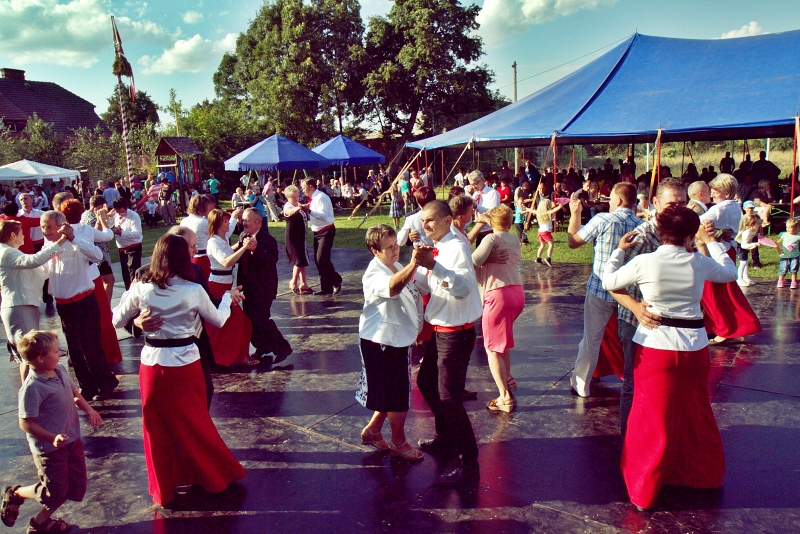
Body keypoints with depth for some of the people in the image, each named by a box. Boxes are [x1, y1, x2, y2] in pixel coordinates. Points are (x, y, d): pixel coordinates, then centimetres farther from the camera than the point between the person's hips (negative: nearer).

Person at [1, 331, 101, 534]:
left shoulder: (60, 371, -1)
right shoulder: (32, 387, -25)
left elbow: (74, 394, 14)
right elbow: (25, 423, -22)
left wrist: (89, 410, -2)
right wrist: (53, 438, -28)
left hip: (73, 440, 8)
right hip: (49, 448, -8)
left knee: (76, 488, 14)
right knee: (54, 492, 5)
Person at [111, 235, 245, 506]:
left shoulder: (141, 289, -8)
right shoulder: (194, 291, -10)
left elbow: (117, 321, 5)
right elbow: (219, 320, 4)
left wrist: (129, 292, 19)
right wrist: (227, 298, 23)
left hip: (152, 364, 1)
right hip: (186, 363, 0)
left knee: (158, 428, 16)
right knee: (195, 424, 17)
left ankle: (163, 488, 28)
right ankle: (216, 476, 32)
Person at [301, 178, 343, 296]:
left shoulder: (321, 197, -16)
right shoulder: (312, 199, 12)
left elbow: (324, 216, -26)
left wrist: (309, 211, -31)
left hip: (326, 232, -10)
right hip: (317, 232, 10)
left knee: (322, 258, -17)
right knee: (318, 260, 8)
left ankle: (336, 281, 1)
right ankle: (326, 287, 15)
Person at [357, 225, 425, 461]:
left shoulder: (397, 267, 9)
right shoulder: (374, 274, -22)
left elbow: (413, 294, 28)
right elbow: (392, 287, -47)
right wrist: (413, 264, -61)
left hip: (399, 338, 9)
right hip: (382, 341, -9)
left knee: (392, 392, 20)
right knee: (397, 395, 3)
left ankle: (372, 430, 36)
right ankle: (398, 443, 22)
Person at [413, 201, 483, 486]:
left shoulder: (456, 248, -19)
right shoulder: (436, 250, 8)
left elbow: (463, 288, -33)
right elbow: (425, 286, 16)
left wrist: (434, 266, -41)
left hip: (456, 332, -10)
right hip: (440, 330, 10)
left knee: (449, 397, -8)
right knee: (426, 382, 23)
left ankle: (469, 465, 5)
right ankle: (445, 438, 43)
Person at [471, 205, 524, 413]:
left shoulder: (492, 238, -5)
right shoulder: (516, 241, 17)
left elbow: (474, 260, -19)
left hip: (498, 294, -8)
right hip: (518, 292, 8)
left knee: (493, 347, -3)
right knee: (502, 338, 29)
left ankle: (505, 398, -6)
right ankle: (508, 378, 39)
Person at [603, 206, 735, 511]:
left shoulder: (644, 262, -13)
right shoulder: (700, 263, -4)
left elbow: (609, 282, 1)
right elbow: (730, 272, 17)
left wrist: (619, 250, 14)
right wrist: (710, 242, 26)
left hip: (655, 345, -2)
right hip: (694, 345, 3)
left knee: (653, 418, 9)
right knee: (696, 415, 22)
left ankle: (644, 490, 19)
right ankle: (706, 474, 43)